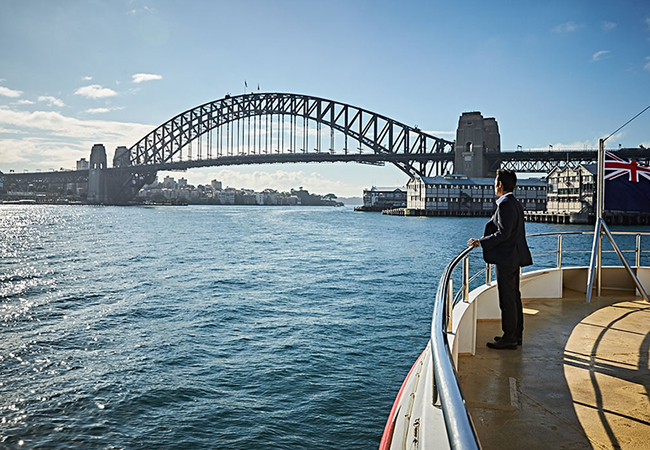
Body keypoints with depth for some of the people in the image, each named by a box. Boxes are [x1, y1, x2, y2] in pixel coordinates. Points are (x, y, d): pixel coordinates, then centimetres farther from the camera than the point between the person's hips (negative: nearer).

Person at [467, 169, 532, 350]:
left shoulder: (505, 204, -17)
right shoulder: (516, 204, 14)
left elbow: (503, 234, -23)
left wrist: (481, 242, -16)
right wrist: (485, 240, 23)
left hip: (506, 259, -10)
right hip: (514, 257, 11)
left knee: (507, 299, -4)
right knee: (514, 296, 16)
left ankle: (509, 339, 2)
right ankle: (516, 334, 25)